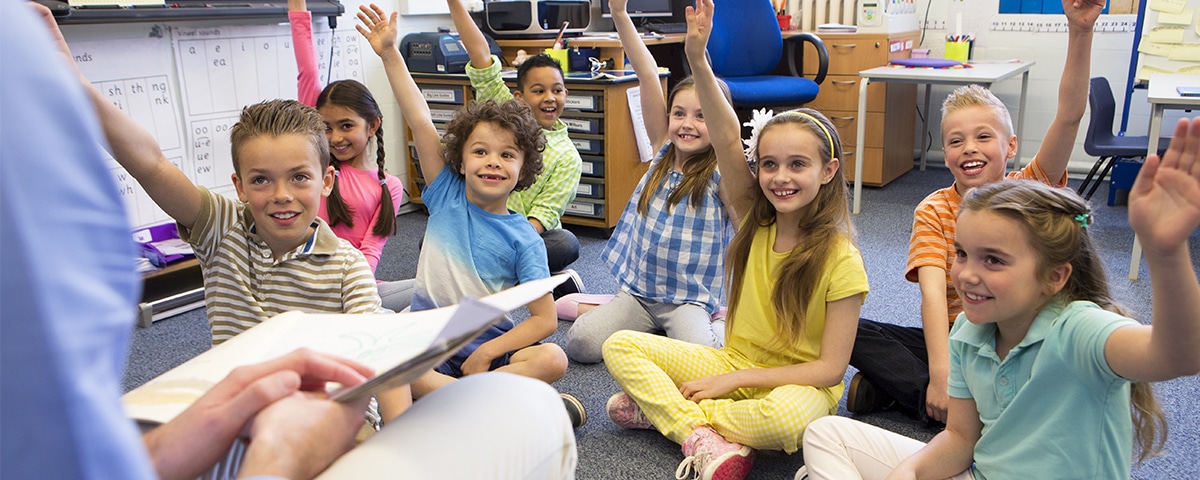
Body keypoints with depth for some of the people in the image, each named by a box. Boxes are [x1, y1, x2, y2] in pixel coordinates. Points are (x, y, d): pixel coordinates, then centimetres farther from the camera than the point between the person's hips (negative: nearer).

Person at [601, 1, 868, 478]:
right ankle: (703, 436, -22)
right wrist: (697, 59, -31)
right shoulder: (755, 221, -4)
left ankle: (661, 408, -17)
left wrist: (735, 379, -19)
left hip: (797, 384, -4)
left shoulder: (840, 260, -16)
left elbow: (830, 368, -16)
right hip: (732, 365, 4)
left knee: (787, 417, -40)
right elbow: (727, 140, -19)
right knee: (620, 346, -8)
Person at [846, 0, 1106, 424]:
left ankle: (897, 387, -20)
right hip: (954, 342, 0)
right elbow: (933, 292, -19)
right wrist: (940, 374, -32)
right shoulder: (934, 211, -5)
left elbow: (1069, 117, -20)